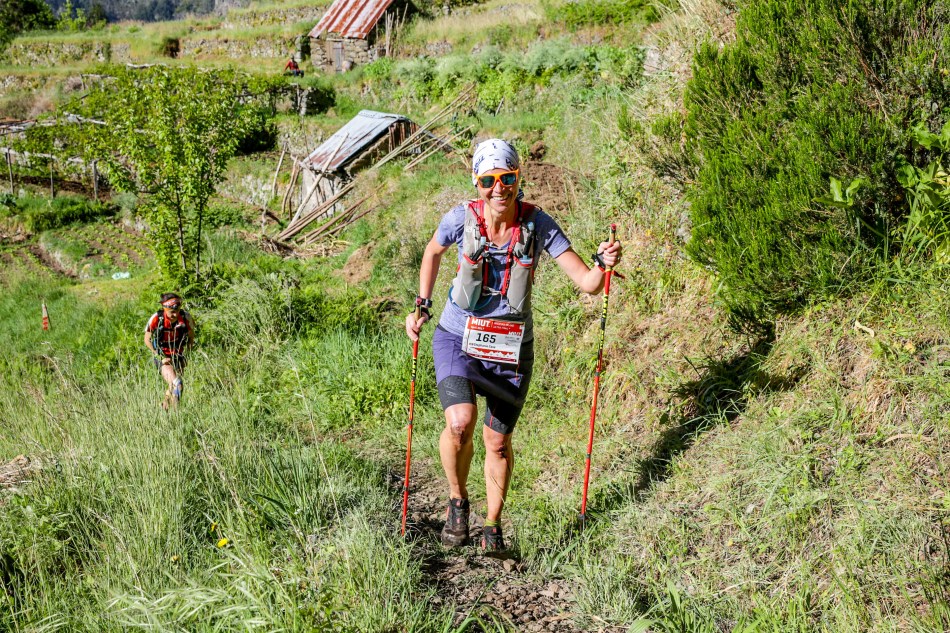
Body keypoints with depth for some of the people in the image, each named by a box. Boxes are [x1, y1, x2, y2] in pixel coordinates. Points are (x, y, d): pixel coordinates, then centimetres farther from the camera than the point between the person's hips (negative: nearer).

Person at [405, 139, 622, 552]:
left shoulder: (538, 225, -14)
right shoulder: (461, 219, -13)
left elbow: (588, 284, -15)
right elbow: (433, 252, 10)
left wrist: (602, 264, -36)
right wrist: (422, 307, 4)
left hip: (511, 348, 1)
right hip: (458, 340, -1)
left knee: (498, 441, 10)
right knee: (460, 423, -23)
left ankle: (493, 524, 33)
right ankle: (458, 501, 8)